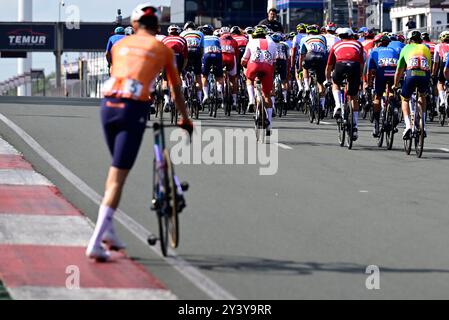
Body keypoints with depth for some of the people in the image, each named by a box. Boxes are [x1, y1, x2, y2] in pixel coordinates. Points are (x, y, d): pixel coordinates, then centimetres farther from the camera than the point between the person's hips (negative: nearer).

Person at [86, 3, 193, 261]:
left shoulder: (120, 45, 20)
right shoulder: (163, 50, 12)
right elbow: (177, 89, 22)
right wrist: (185, 119, 37)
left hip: (108, 104, 4)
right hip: (133, 109, -4)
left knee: (116, 168, 24)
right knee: (119, 177, -4)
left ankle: (108, 231, 21)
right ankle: (96, 244, -11)